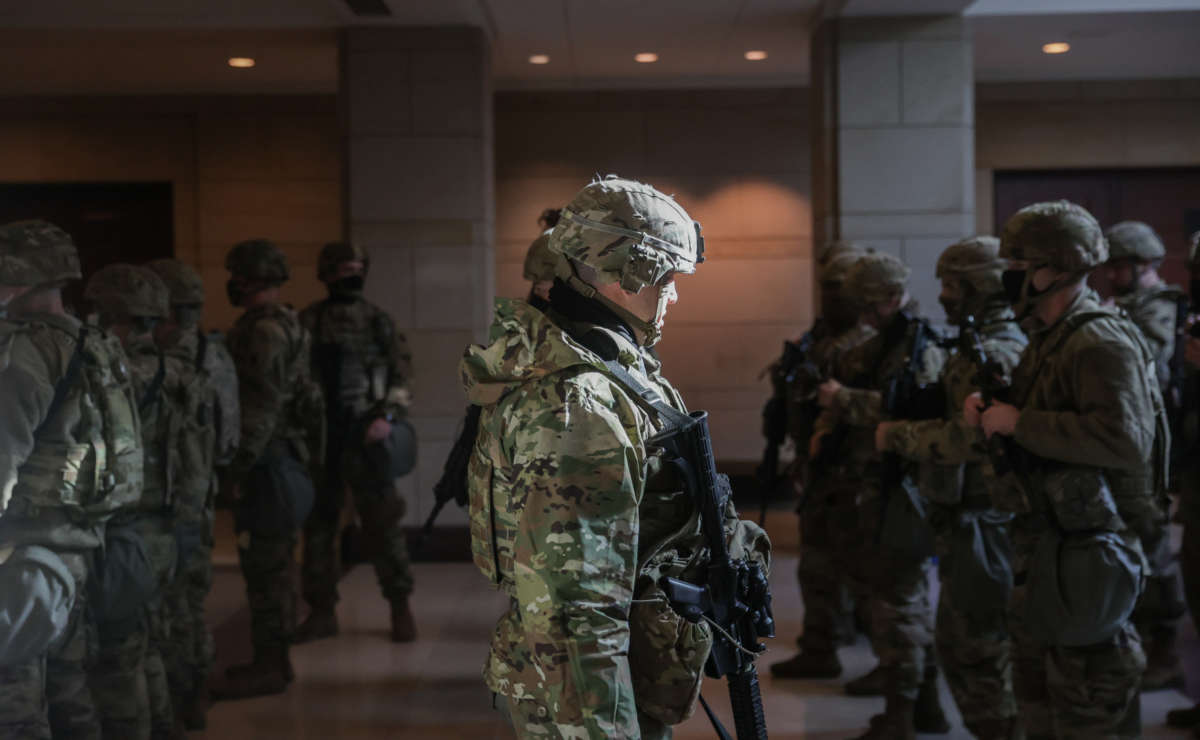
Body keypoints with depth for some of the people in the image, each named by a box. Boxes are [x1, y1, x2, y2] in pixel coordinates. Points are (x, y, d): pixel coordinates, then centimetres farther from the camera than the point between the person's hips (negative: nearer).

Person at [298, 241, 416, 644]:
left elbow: (401, 373, -1)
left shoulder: (376, 320, 3)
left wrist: (388, 415, -16)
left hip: (363, 438, -2)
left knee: (381, 524, -2)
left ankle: (401, 610, 10)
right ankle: (322, 612, 17)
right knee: (317, 526, 7)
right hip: (318, 439, 3)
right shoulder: (307, 322, 8)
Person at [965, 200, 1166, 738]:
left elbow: (1123, 439, -30)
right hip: (1043, 544, 10)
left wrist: (1018, 422, -23)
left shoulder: (1102, 342, -17)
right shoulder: (1047, 341, 14)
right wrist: (990, 416, 6)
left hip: (1086, 550, -10)